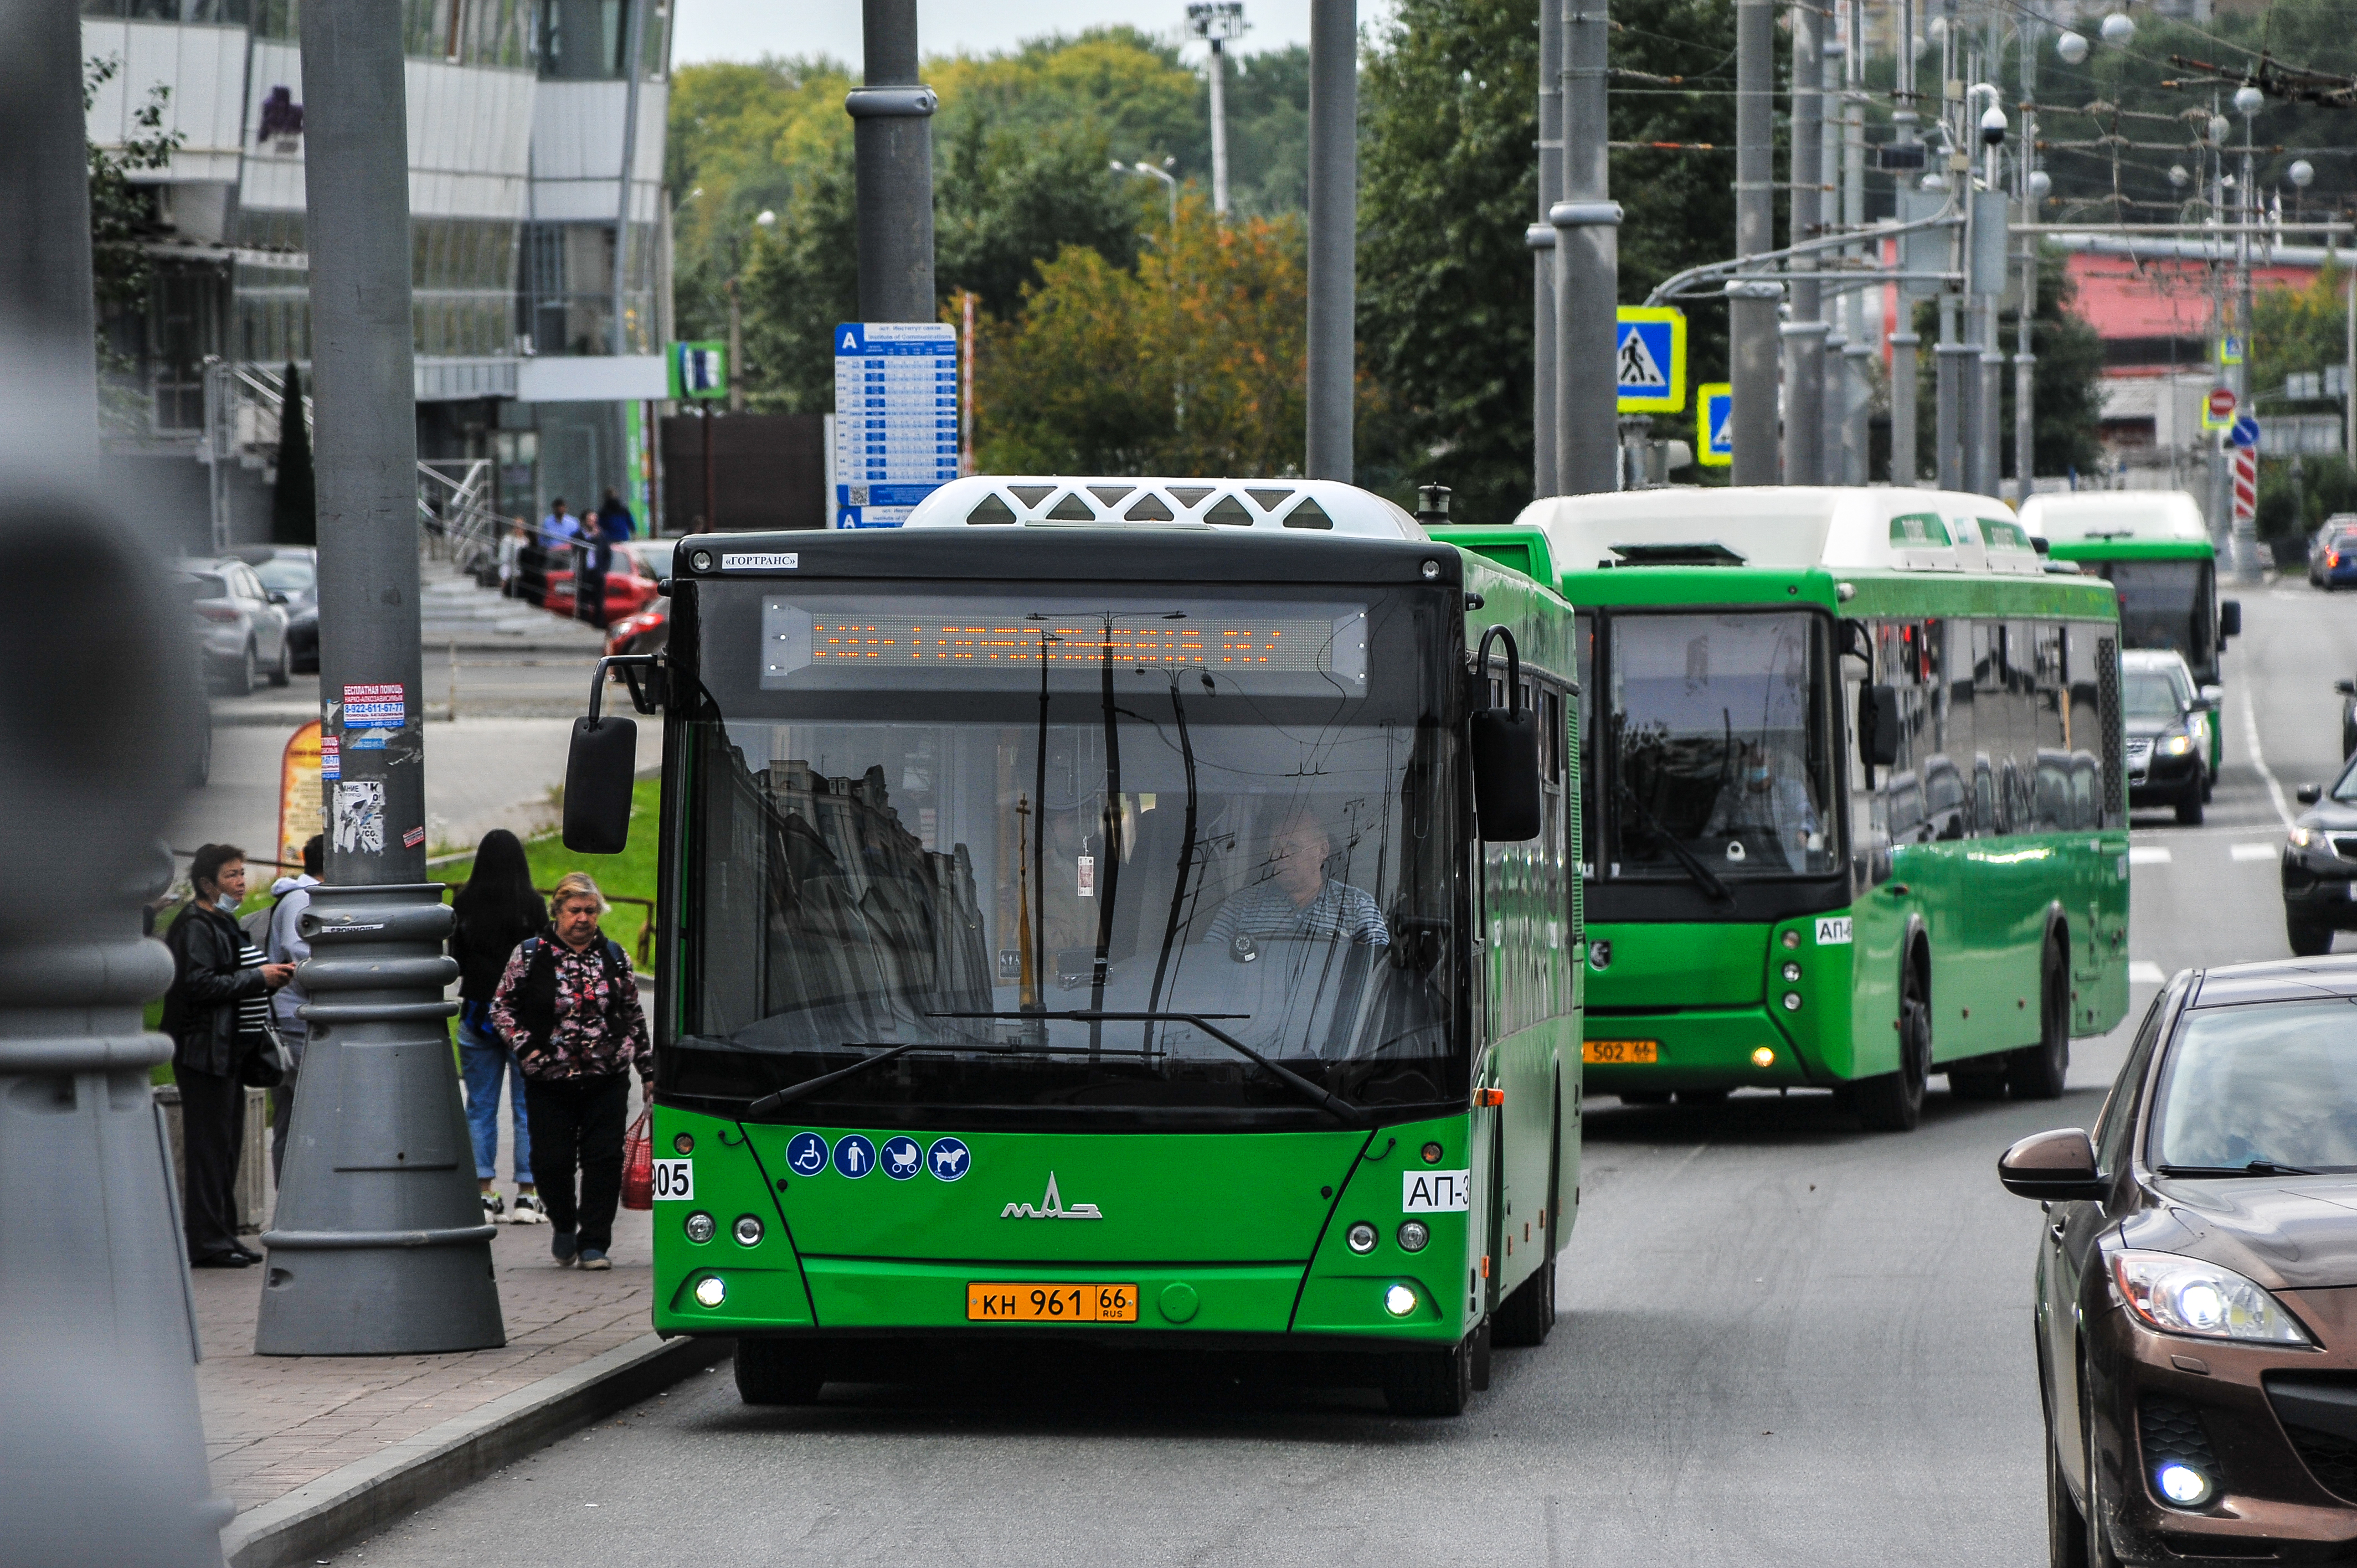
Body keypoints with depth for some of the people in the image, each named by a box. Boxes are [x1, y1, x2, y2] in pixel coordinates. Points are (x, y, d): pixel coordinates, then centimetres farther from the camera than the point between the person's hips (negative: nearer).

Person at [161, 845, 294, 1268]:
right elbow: (198, 984, -22)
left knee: (227, 1145, 11)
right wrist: (258, 978, -17)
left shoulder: (224, 924, 20)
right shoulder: (196, 927, -12)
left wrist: (271, 975, 10)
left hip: (229, 1051, 10)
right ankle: (207, 1243, -7)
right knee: (209, 1144, -8)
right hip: (205, 1052, -10)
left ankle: (221, 1237, 16)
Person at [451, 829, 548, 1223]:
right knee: (527, 1106, 5)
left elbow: (455, 959, 4)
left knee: (480, 1106, 8)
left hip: (476, 1010, 2)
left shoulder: (465, 906, -5)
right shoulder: (531, 905, -11)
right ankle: (527, 1195, 3)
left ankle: (484, 1193, 4)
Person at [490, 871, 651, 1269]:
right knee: (551, 1161, 0)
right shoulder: (529, 956, 0)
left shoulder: (614, 956, 9)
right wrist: (527, 1048, -7)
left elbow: (633, 1016, 16)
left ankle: (593, 1244, 5)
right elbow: (501, 1007, 5)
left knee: (603, 1160, -4)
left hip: (607, 1081, 2)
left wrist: (648, 1070, 15)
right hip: (550, 1083, -2)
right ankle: (564, 1226, 28)